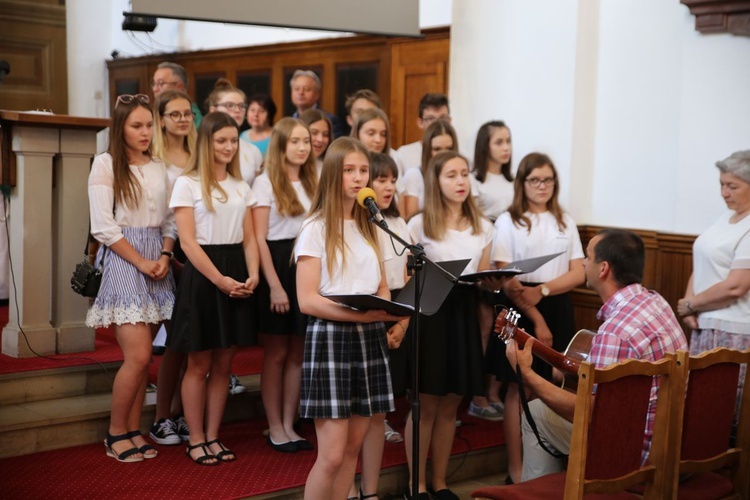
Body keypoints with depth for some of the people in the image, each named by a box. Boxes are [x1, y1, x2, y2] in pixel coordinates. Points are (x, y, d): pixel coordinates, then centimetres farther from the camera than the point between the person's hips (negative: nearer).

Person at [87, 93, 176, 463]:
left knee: (141, 356, 6)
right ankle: (116, 433, 6)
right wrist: (142, 262, -12)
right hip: (123, 263, -5)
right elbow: (104, 227, -8)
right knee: (138, 356, -11)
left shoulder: (159, 167, 12)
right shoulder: (105, 164, -3)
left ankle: (133, 431, 16)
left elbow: (169, 222, 12)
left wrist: (164, 257, -6)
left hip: (158, 263, 5)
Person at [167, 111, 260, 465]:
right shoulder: (187, 184, -3)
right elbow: (188, 241, -10)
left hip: (236, 278, 5)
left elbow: (248, 238, 10)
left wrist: (252, 275, -7)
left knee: (223, 364, 8)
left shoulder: (241, 187, 13)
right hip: (202, 276, -5)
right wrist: (220, 280, -17)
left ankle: (212, 437, 18)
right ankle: (196, 440, 12)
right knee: (199, 364, 1)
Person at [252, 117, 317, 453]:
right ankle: (275, 428, 12)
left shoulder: (312, 183, 13)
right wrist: (274, 285, -15)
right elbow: (259, 238, -10)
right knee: (276, 353, 2)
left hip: (308, 267, 6)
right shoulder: (266, 182, -4)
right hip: (278, 265, -5)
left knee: (299, 352, 8)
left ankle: (289, 425, 17)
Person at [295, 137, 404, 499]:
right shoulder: (316, 228, -6)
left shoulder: (369, 226, 14)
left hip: (369, 338, 6)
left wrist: (384, 311, -6)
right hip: (331, 337, -6)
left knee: (352, 447, 9)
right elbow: (307, 300, -13)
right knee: (332, 455, -8)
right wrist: (360, 313, -24)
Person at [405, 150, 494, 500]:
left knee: (450, 405, 10)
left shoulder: (482, 227, 11)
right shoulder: (419, 225, -3)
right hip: (429, 312, -4)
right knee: (426, 404, 0)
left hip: (464, 313, 4)